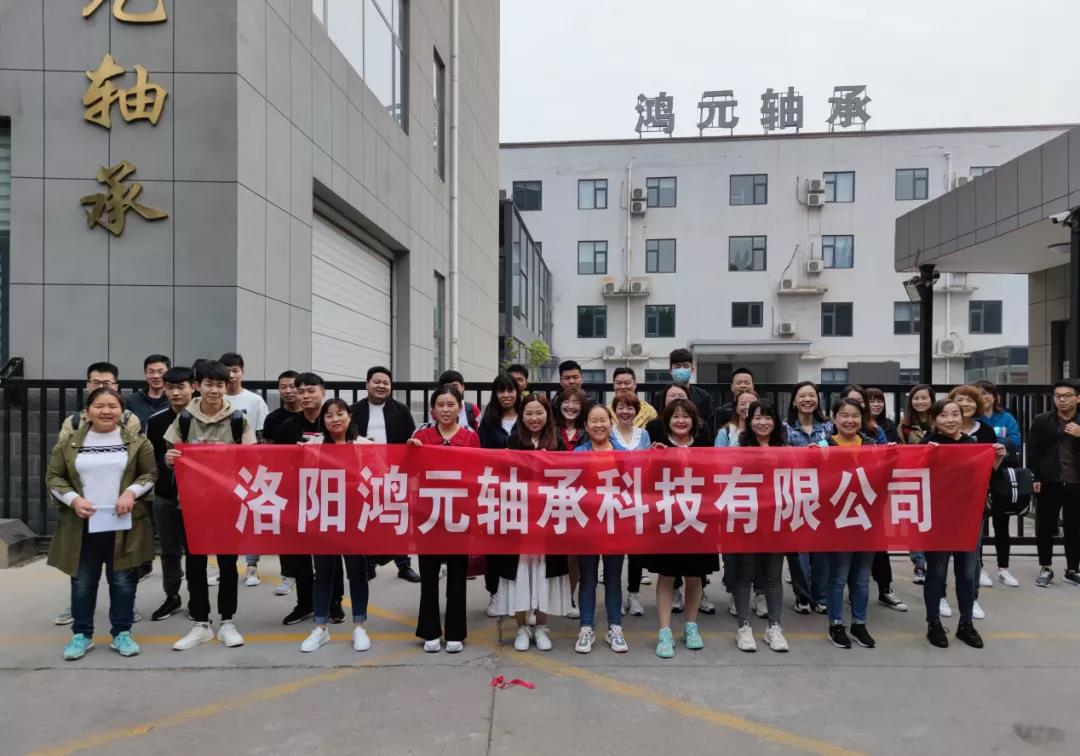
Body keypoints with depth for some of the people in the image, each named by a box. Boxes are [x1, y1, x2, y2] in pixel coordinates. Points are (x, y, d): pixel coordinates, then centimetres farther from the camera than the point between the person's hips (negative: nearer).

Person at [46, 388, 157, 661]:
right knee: (83, 581, 9)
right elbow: (53, 477, 5)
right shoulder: (69, 443, 4)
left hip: (124, 524, -1)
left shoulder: (137, 442, 2)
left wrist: (131, 492, -14)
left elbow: (151, 473, 2)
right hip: (82, 525, 1)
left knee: (123, 580, 5)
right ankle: (81, 634, 24)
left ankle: (122, 633, 17)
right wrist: (73, 499, -10)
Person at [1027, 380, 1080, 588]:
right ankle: (1045, 568, 17)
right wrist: (1034, 478, -7)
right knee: (1045, 527, 5)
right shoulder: (1042, 421, 3)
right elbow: (1033, 452, 1)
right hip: (1049, 482, -1)